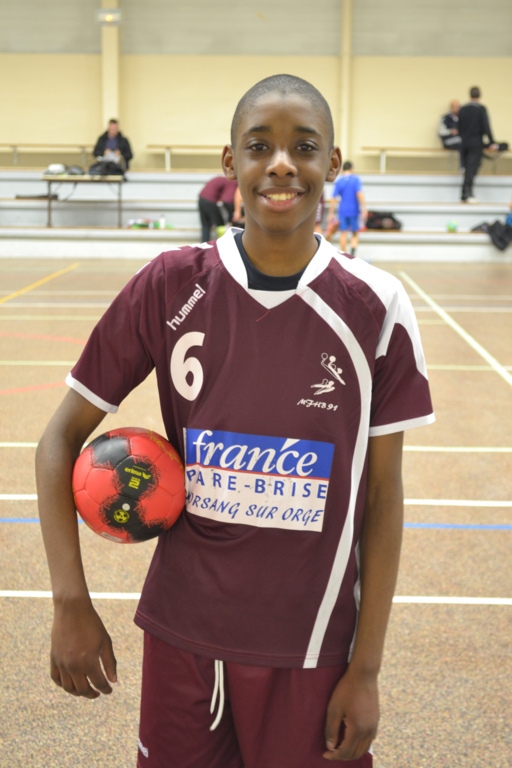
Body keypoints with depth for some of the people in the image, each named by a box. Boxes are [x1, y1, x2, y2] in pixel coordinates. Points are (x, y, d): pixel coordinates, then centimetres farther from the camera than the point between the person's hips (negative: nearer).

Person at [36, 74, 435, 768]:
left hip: (311, 653, 0)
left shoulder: (375, 308, -9)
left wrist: (366, 669, -3)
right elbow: (62, 436, -2)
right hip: (181, 636, 1)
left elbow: (382, 494, -3)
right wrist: (70, 603, -10)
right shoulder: (169, 288, -8)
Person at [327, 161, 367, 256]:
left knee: (343, 233, 5)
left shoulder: (339, 181, 4)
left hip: (342, 210, 1)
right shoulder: (356, 179, -2)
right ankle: (352, 251, -14)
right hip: (354, 210, -1)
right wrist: (364, 208, -13)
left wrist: (331, 213, 6)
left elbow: (333, 198, 2)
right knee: (355, 234, 8)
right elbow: (359, 194, -13)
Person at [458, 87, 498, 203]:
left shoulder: (462, 109, 6)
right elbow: (486, 126, -12)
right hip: (476, 143, -4)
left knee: (467, 168, 12)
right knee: (472, 169, -5)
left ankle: (466, 194, 13)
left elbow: (459, 127, 11)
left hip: (464, 142, 5)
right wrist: (491, 142, -10)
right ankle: (467, 193, -12)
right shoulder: (481, 109, -8)